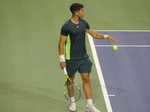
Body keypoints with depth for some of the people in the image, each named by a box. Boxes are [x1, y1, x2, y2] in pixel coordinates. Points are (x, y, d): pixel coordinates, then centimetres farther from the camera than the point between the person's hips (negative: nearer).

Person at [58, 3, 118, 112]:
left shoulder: (83, 23, 2)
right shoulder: (66, 27, -17)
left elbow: (94, 34, 14)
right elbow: (61, 44, -13)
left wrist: (106, 36, -3)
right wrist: (62, 60, -14)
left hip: (84, 57, 5)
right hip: (71, 59, -5)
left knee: (86, 79, 1)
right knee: (70, 79, 11)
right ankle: (72, 102, 30)